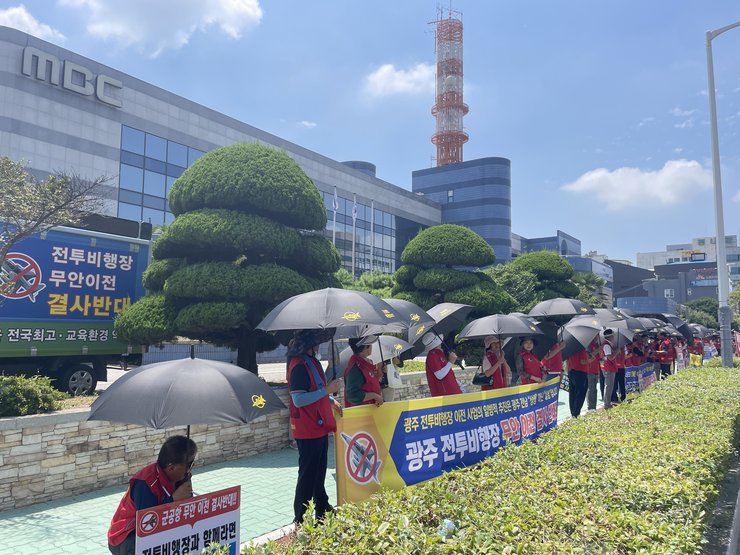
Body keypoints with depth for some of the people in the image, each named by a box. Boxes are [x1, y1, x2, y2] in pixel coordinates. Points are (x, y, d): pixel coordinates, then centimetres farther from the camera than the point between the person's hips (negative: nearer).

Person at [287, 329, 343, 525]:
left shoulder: (312, 361, 11)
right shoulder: (299, 365, -20)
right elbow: (298, 399, -26)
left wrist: (331, 401, 11)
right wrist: (327, 390, -23)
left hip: (319, 428, 10)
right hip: (307, 431, -10)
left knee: (319, 472, 20)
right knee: (308, 475, 1)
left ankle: (323, 510, 34)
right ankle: (301, 519, 13)